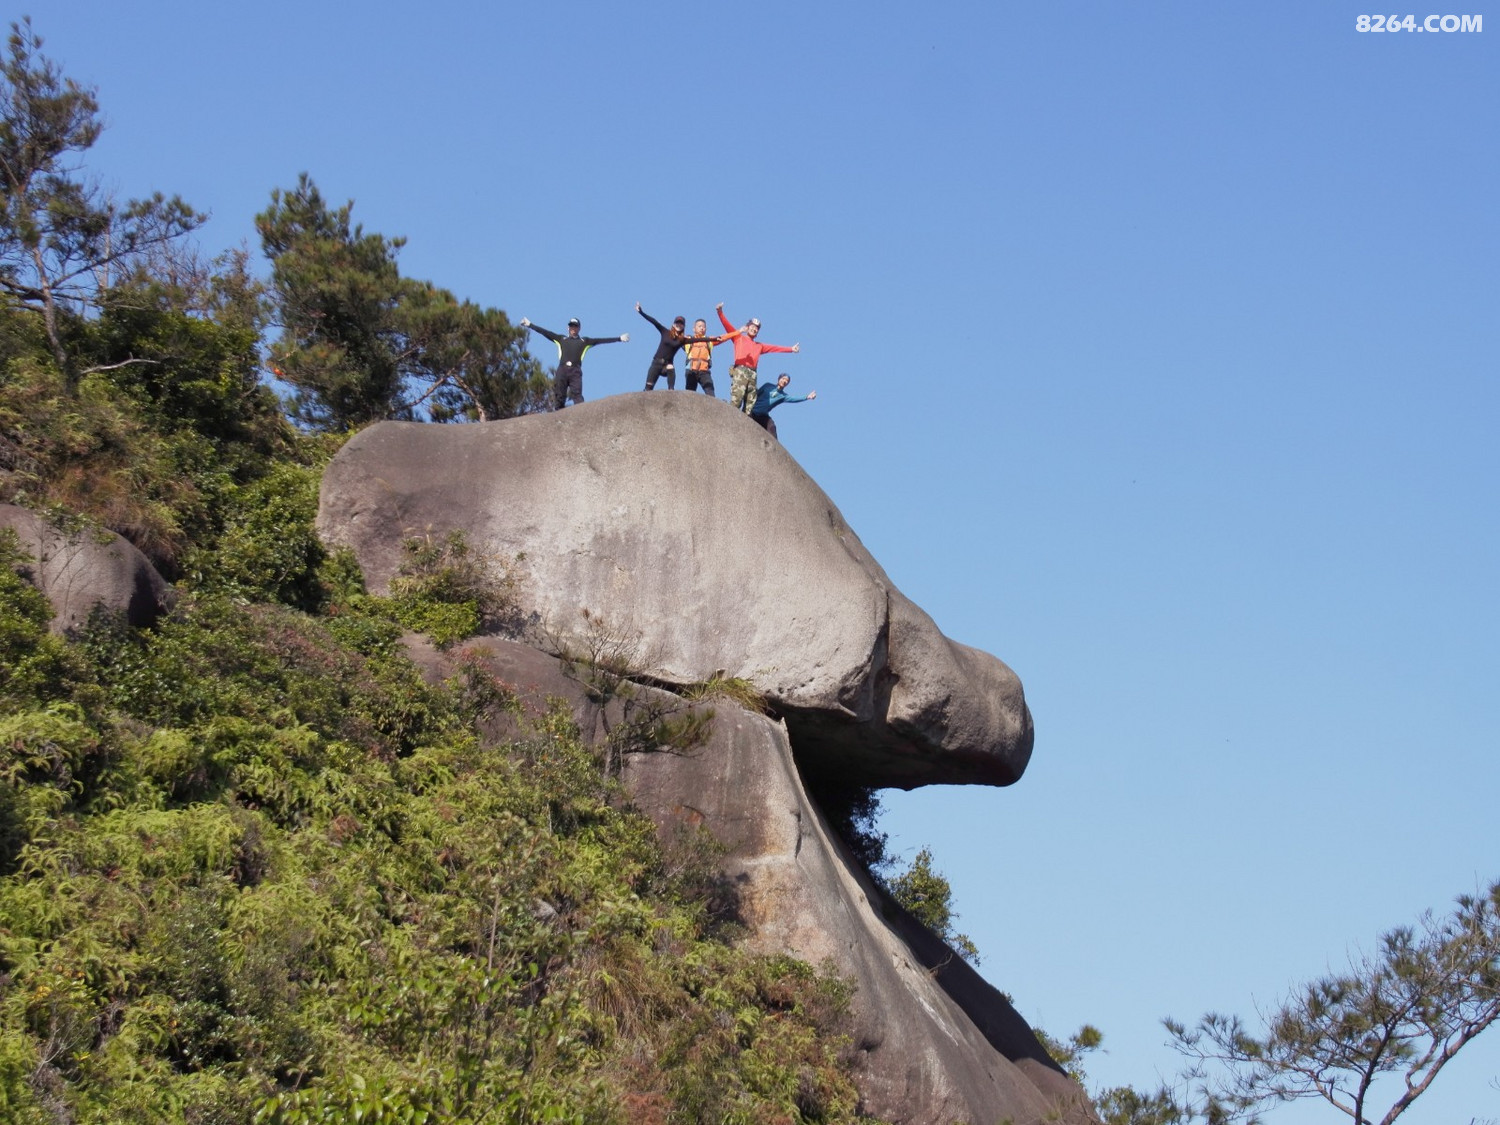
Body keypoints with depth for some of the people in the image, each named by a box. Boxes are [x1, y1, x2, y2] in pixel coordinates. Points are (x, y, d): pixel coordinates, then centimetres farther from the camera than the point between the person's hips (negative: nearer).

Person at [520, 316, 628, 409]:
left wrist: (619, 338, 12)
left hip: (576, 371, -1)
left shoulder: (584, 341, 20)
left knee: (577, 395, -14)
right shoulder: (561, 339, 22)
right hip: (562, 370, 1)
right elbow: (545, 332, 21)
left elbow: (600, 340, 16)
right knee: (559, 396, -4)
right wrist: (530, 325, 18)